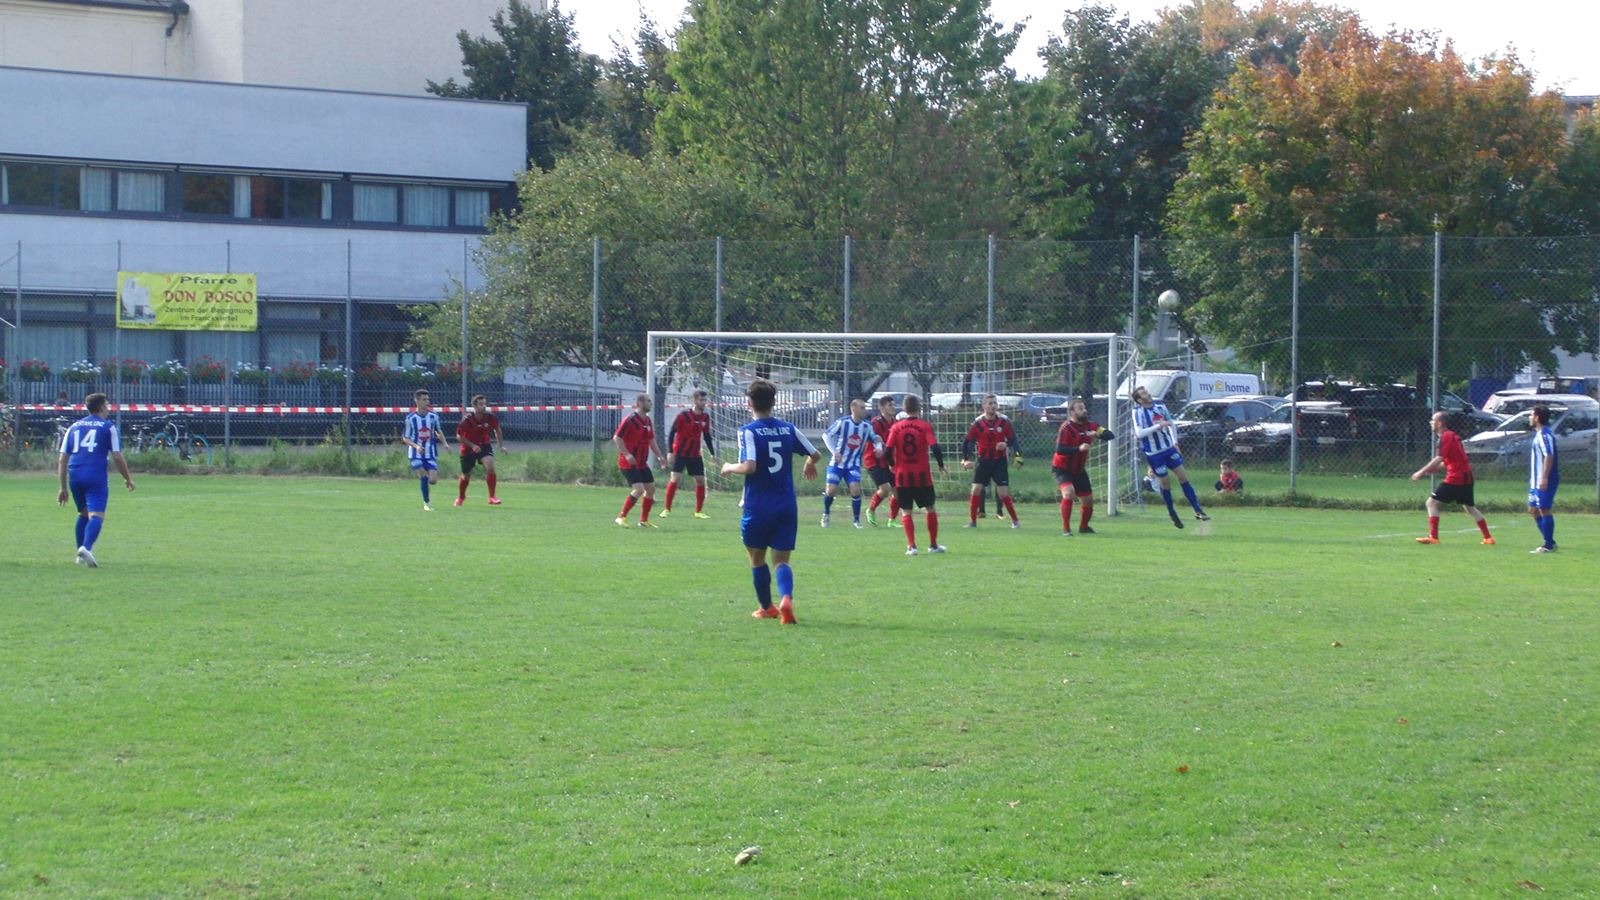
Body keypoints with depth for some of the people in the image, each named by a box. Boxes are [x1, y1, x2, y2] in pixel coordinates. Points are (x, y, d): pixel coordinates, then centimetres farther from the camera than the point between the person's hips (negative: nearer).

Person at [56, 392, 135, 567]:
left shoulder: (74, 426, 18)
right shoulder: (108, 427, 5)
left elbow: (62, 459, 13)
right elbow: (117, 457, -1)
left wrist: (64, 487, 16)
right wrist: (128, 479, 13)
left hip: (74, 476, 5)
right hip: (96, 477, -5)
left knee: (83, 514, 22)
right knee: (96, 515, -11)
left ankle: (81, 555, 22)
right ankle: (86, 548, -35)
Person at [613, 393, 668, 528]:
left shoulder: (647, 420, 12)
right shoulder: (630, 420, -14)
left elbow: (651, 440, 22)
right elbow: (617, 438, -17)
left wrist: (659, 455, 11)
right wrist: (627, 454, -25)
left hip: (642, 463, 9)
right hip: (628, 463, -9)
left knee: (651, 488, 8)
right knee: (638, 489, -19)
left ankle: (644, 520, 19)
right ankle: (621, 517, -9)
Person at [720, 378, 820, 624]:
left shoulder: (748, 431, -11)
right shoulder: (788, 429, 4)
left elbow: (749, 466, -22)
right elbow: (815, 454, 12)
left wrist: (730, 468, -2)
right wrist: (809, 466, 34)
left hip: (758, 506, -3)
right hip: (787, 506, 3)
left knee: (757, 557, 17)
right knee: (781, 559, 4)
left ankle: (766, 607, 27)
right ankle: (786, 599, -24)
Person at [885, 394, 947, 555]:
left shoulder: (897, 427, -2)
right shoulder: (925, 426, -6)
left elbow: (888, 450, -7)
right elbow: (935, 447, -15)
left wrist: (892, 465, 13)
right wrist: (941, 465, 0)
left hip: (902, 475, 1)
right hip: (922, 475, -1)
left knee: (906, 512, 7)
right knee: (930, 509, 15)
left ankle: (911, 546, -3)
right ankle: (933, 545, 20)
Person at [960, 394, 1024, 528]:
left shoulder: (1004, 421, -3)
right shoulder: (978, 423, -3)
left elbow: (1013, 440, 2)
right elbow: (967, 442, 1)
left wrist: (1018, 456, -13)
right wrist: (965, 459, -8)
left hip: (1000, 461, -1)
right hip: (984, 460, 1)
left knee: (1003, 494, -6)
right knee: (976, 489, -8)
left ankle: (1015, 520, 10)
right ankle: (972, 521, 3)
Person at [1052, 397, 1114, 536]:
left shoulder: (1089, 426, 1)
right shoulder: (1067, 428, -19)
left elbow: (1110, 435, -7)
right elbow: (1059, 449, -30)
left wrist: (1096, 434, -27)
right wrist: (1078, 449, -44)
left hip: (1078, 470, 7)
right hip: (1062, 469, -7)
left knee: (1089, 500, 11)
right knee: (1069, 492, -30)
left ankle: (1083, 527, 37)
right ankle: (1065, 529, -21)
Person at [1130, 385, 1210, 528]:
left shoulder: (1160, 406, 1)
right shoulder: (1138, 412, -14)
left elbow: (1171, 424, 16)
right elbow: (1139, 433, -25)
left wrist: (1175, 442, 9)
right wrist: (1157, 426, -30)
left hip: (1168, 448, 5)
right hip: (1153, 453, -5)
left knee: (1183, 476, 2)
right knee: (1165, 482, 2)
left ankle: (1197, 510, 7)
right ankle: (1172, 515, 20)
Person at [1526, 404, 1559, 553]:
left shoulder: (1544, 435, -15)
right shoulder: (1539, 434, 17)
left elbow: (1549, 456, -24)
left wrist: (1544, 478, -28)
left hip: (1544, 481, -11)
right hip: (1537, 481, 11)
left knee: (1544, 510, -7)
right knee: (1534, 510, 13)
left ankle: (1549, 545, -3)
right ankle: (1549, 542, 19)